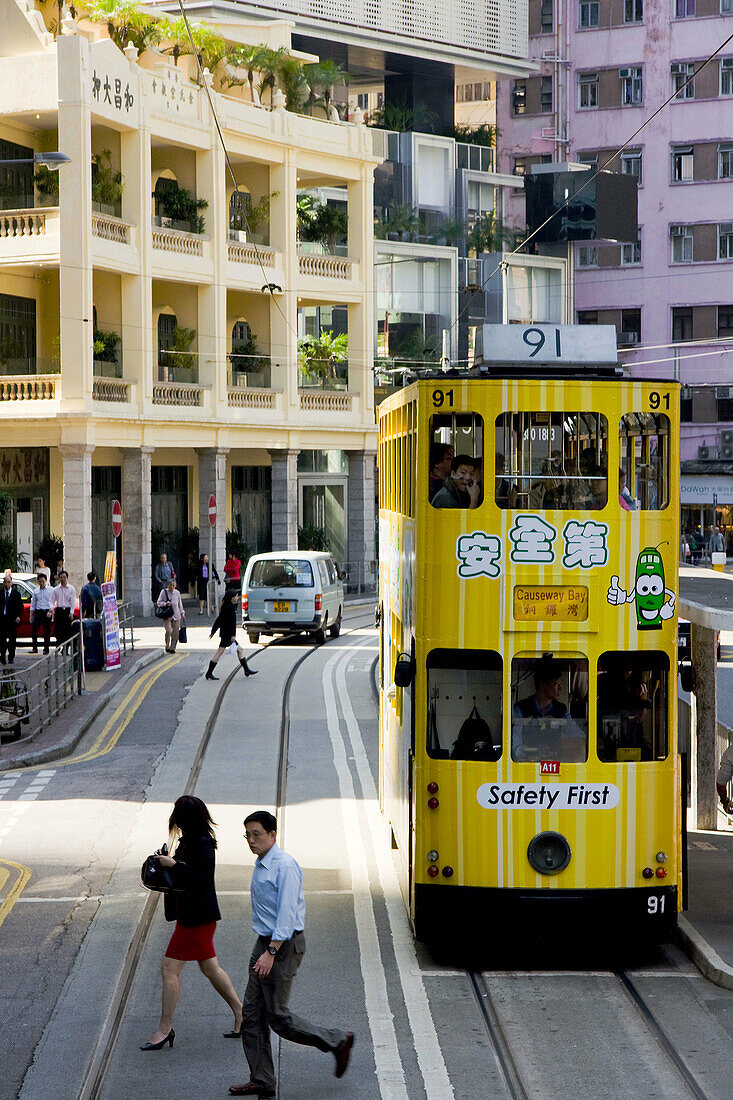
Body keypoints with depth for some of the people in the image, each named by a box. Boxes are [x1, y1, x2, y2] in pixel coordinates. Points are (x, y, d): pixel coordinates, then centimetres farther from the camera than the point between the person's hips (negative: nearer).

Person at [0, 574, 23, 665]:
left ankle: (11, 657, 15)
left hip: (12, 620, 0)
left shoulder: (16, 593, 2)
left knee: (12, 640, 7)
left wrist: (19, 616, -13)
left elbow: (20, 606, 1)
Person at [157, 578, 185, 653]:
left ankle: (172, 648, 15)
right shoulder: (164, 592, -4)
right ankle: (167, 646, 3)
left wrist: (182, 613, 17)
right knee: (168, 631, -17)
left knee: (176, 632, 0)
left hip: (176, 615, 4)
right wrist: (165, 604, -18)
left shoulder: (177, 592, 7)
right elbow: (159, 602, 1)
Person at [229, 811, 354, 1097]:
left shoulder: (285, 866, -17)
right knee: (252, 1012, 7)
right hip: (264, 943, 9)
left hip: (284, 945, -9)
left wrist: (271, 953, -26)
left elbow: (287, 913, -22)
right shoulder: (260, 865, 12)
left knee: (277, 1016, -4)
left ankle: (338, 1041, 11)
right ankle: (261, 1081, 13)